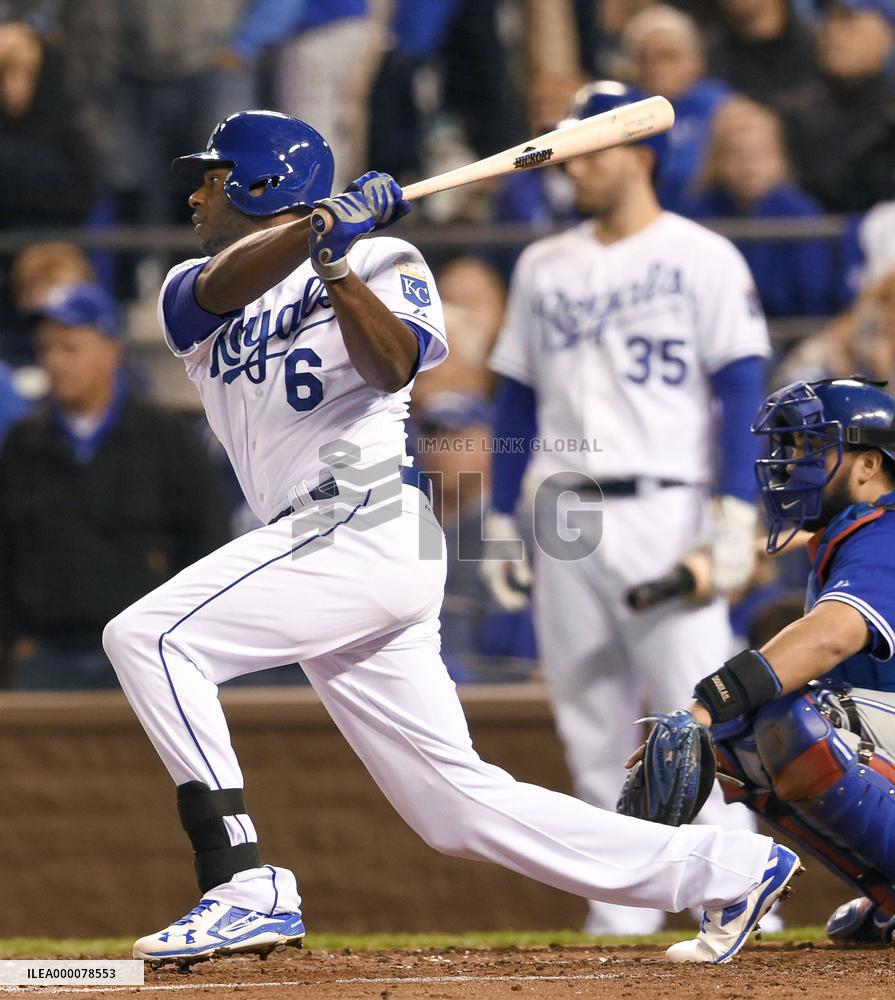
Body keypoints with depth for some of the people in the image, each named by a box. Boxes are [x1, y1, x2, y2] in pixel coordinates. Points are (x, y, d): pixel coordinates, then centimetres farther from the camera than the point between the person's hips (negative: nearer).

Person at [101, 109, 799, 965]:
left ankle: (246, 885, -25)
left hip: (371, 523, -7)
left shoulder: (381, 260, 6)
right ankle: (734, 868, 9)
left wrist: (335, 263, -26)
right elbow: (225, 285, -4)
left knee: (149, 636, -20)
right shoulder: (191, 292, 22)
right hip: (317, 552, 7)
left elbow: (394, 365, -14)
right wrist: (320, 221, -18)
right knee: (458, 806, 4)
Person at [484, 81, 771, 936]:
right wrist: (500, 519, 14)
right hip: (563, 523, 5)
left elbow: (742, 388, -6)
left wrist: (736, 513, -15)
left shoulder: (703, 258, 0)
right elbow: (517, 399, 19)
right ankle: (621, 924, 12)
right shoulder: (543, 268, 16)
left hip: (664, 513, -5)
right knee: (592, 734, 5)